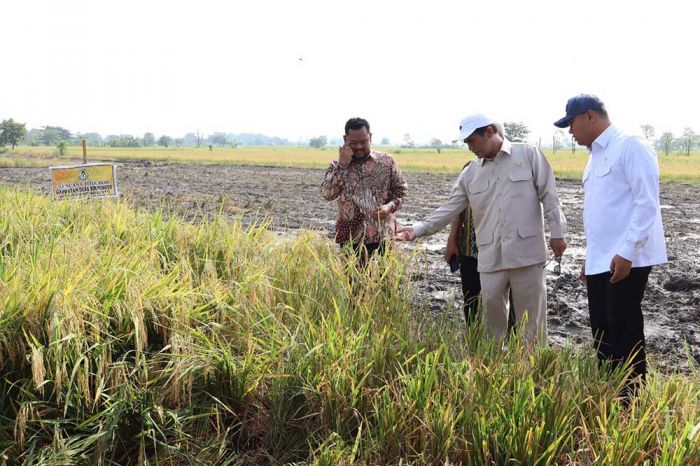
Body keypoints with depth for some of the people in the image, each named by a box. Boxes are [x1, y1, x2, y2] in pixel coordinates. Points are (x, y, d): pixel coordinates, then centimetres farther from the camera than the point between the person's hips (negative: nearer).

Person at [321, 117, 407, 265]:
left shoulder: (386, 161, 3)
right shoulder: (337, 165, 3)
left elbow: (400, 189, 8)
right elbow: (326, 193, -11)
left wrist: (390, 206, -12)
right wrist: (342, 165, -15)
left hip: (382, 237, 0)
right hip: (351, 238, 0)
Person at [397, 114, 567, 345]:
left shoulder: (528, 154, -1)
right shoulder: (471, 173, 10)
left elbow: (548, 196, -1)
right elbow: (450, 208, 8)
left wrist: (557, 232, -4)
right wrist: (419, 229, -2)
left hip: (527, 252, -4)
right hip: (491, 257, 4)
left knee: (531, 316, 5)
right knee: (491, 310, 10)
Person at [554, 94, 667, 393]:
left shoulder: (630, 147, -10)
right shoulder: (595, 156, 18)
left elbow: (647, 203, -17)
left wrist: (626, 252, -21)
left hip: (627, 259, -9)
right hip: (601, 261, 9)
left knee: (625, 332, -2)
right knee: (602, 332, 12)